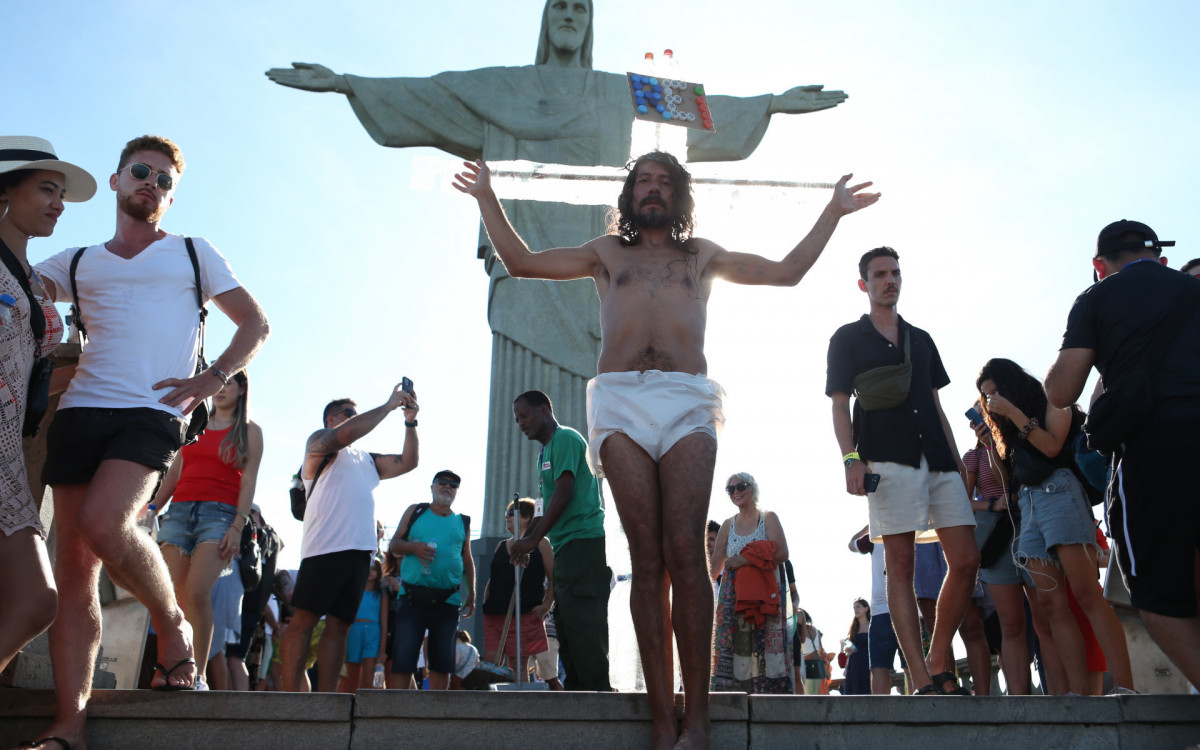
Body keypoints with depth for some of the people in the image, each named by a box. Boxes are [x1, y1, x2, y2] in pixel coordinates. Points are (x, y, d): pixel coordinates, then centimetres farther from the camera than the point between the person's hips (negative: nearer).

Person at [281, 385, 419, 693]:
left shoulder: (366, 460, 29)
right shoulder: (319, 440, 10)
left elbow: (408, 461, 27)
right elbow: (346, 434, -11)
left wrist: (410, 422, 16)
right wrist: (389, 405, -4)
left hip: (360, 551, 7)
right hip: (325, 547, -6)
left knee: (338, 626, 3)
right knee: (304, 619, -8)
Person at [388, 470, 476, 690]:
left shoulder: (462, 522, 15)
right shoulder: (415, 512, 12)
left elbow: (468, 561, 19)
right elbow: (395, 544, 9)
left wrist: (471, 595, 11)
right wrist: (414, 547, -11)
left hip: (448, 600, 2)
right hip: (412, 597, -1)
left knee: (442, 660, 2)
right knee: (403, 655, -5)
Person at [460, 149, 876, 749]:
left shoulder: (702, 255, 26)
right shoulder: (607, 252, 26)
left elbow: (787, 272, 27)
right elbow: (521, 261, 25)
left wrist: (833, 213, 26)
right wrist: (488, 199, 23)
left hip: (687, 404, 0)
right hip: (620, 402, 0)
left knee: (684, 551, -14)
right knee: (646, 558, -7)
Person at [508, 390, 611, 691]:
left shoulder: (565, 438, -4)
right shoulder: (546, 451, 25)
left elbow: (564, 494, -15)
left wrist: (533, 539, -15)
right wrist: (527, 538, 17)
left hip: (584, 540, -11)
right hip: (567, 546, 11)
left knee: (582, 624, -14)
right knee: (567, 624, 9)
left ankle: (598, 691, -14)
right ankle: (577, 690, 13)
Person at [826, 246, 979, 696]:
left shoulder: (921, 339, 24)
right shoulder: (848, 338, 11)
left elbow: (935, 406, 23)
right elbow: (840, 406, 3)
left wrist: (957, 459, 14)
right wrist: (851, 459, -11)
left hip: (937, 459, 5)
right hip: (888, 460, -5)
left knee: (966, 560, -3)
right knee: (900, 567, -6)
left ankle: (939, 665, 11)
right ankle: (922, 681, -5)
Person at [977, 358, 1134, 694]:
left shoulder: (1051, 402, 8)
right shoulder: (1010, 426, 26)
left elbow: (1052, 446, -9)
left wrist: (1013, 412, -8)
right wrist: (988, 441, 13)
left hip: (1057, 491, -7)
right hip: (1027, 502, 7)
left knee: (1087, 594, -18)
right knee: (1051, 602, -6)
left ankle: (1125, 688, -23)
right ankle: (1079, 692, -12)